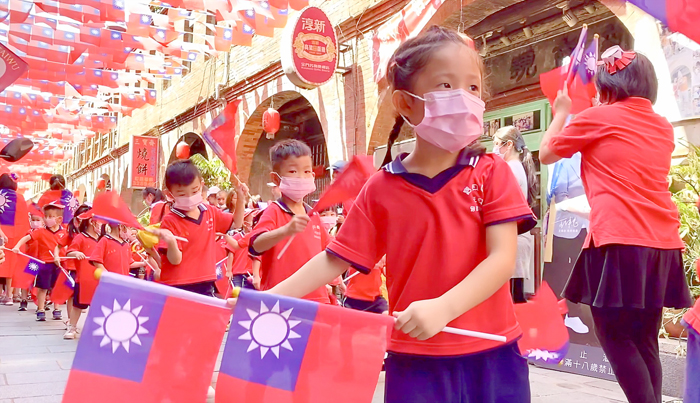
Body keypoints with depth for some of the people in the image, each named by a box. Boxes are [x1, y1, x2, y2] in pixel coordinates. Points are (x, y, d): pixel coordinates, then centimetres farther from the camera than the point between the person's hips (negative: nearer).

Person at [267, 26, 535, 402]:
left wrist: (443, 308, -27)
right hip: (415, 360, 0)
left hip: (490, 355, 0)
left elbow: (503, 258, -13)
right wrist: (269, 297, -7)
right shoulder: (381, 188, -1)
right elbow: (335, 259, 1)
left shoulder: (491, 173, -4)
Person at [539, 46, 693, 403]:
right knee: (644, 341, 12)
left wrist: (561, 113, 26)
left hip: (619, 242, -6)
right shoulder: (663, 128, 15)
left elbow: (546, 155, 11)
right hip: (662, 243, 7)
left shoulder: (598, 118, -1)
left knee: (614, 335, 0)